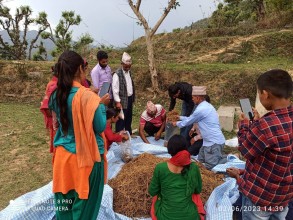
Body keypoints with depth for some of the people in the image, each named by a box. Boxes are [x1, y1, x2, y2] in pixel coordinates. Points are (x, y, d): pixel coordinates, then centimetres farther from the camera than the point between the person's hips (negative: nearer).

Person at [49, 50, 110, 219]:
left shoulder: (57, 95, -1)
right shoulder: (88, 96, -21)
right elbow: (100, 127, -15)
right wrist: (101, 105, -2)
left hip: (63, 155, 6)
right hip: (85, 156, -6)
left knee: (65, 202, 21)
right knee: (84, 203, 14)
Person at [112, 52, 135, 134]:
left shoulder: (129, 72, 9)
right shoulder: (117, 74, -16)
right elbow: (115, 89, -19)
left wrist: (132, 98, 14)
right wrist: (117, 102, -22)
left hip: (130, 99, 8)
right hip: (122, 100, -8)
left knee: (129, 119, 18)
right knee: (121, 120, -2)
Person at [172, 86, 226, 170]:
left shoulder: (201, 109, -21)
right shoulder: (205, 106, 10)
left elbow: (189, 121, -6)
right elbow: (191, 118, 22)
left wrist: (177, 123, 12)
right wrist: (180, 117, 28)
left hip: (214, 142, -10)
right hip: (210, 140, 10)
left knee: (210, 166, -5)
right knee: (201, 160, 19)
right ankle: (221, 155, 20)